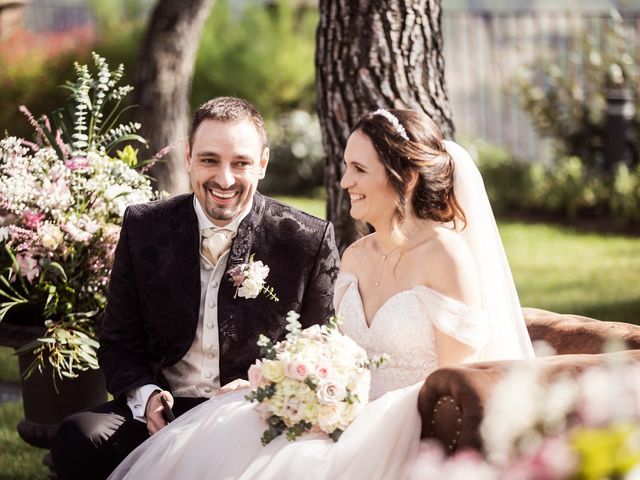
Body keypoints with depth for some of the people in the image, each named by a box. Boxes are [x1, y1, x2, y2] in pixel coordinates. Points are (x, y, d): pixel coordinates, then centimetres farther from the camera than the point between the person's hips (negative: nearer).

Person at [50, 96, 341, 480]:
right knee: (77, 438, -26)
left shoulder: (310, 241, -2)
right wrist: (145, 396, -10)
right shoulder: (144, 228, 6)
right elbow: (120, 344, 11)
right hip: (162, 411, 3)